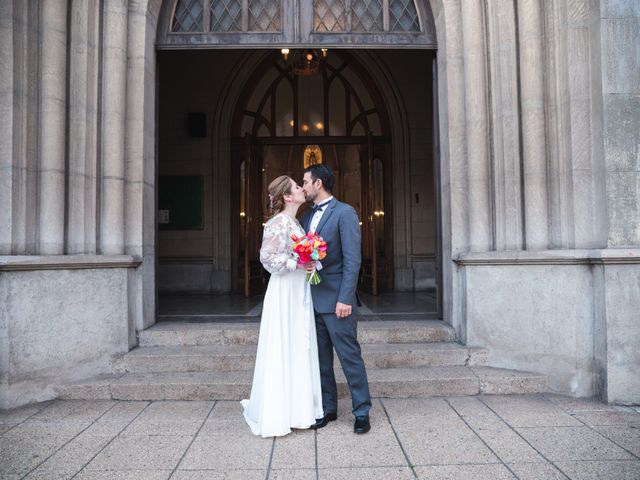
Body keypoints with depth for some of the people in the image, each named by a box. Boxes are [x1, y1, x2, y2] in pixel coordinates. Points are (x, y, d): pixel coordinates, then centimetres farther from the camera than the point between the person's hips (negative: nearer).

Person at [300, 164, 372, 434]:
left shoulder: (344, 213, -7)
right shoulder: (307, 217, 15)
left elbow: (352, 259, -13)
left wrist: (345, 298, -19)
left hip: (336, 299, -7)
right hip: (312, 300, 7)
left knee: (350, 356, 1)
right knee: (321, 358, 13)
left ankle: (362, 411, 14)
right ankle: (328, 409, 26)